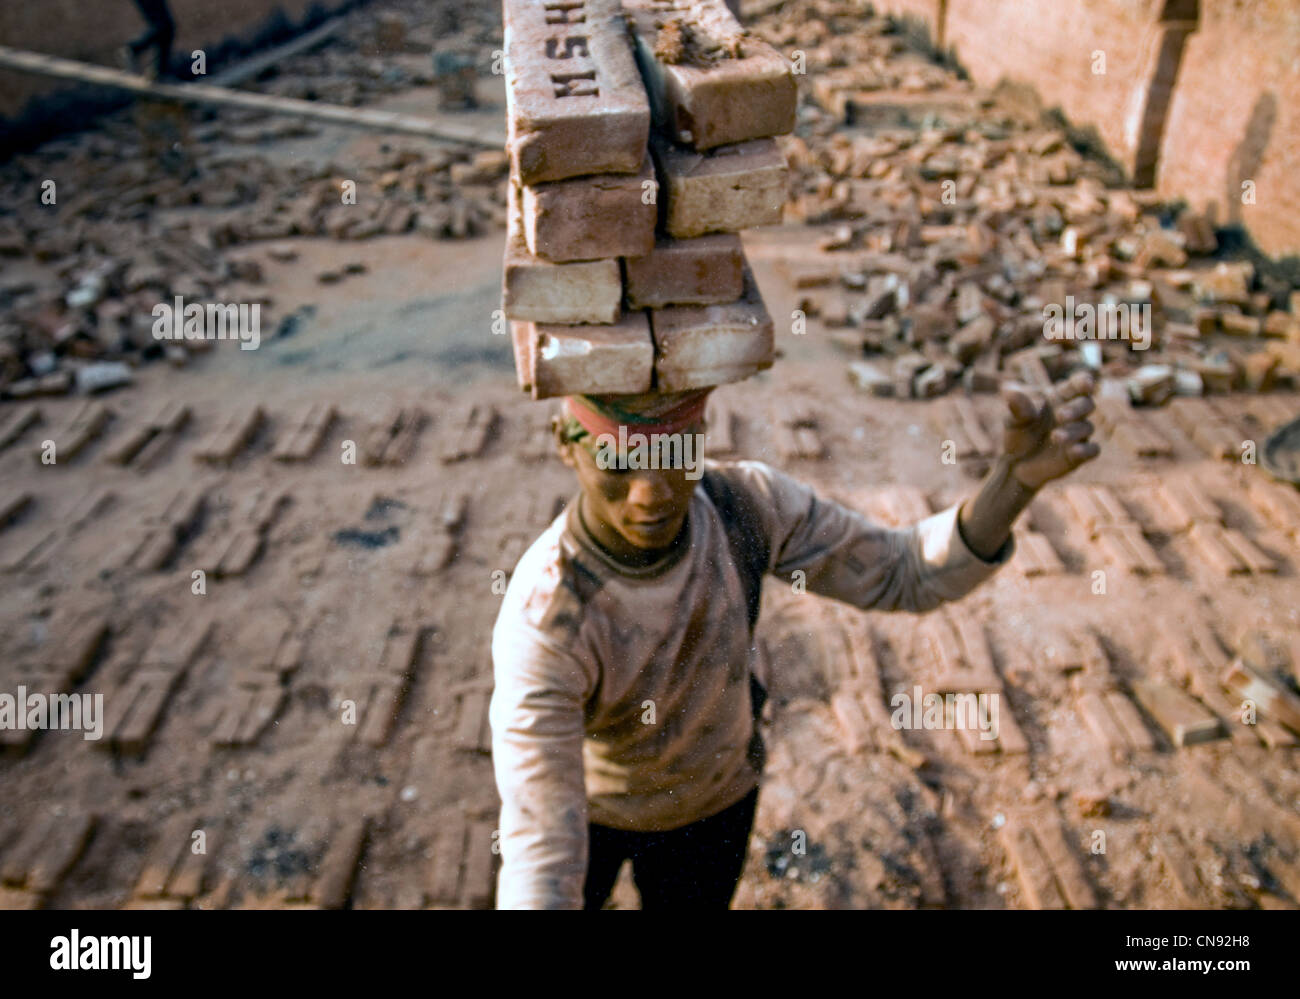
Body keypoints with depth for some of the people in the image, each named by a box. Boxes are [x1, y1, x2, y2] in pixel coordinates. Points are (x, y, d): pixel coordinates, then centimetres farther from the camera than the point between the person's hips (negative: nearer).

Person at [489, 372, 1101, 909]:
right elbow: (539, 857, -41)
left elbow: (908, 574, -18)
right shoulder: (542, 627, -41)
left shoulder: (745, 502, -30)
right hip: (583, 806, -2)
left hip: (714, 804, 3)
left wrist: (1017, 478, -37)